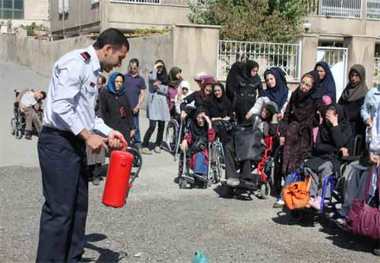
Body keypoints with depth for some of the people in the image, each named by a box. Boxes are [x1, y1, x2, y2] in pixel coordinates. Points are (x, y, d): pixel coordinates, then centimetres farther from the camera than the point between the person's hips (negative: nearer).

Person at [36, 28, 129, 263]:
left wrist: (108, 132, 13)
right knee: (59, 210, -7)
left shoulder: (92, 70, 17)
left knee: (78, 207, 14)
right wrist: (88, 136, -19)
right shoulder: (76, 63, -14)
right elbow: (61, 106, -23)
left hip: (75, 143, 10)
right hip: (58, 142, -10)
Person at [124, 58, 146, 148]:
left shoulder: (140, 79, 9)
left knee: (135, 126, 3)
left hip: (134, 108, 0)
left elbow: (142, 94, 6)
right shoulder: (124, 77, 8)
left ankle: (137, 143, 12)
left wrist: (138, 106, -6)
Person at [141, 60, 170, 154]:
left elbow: (165, 91, 8)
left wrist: (159, 86, -7)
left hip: (162, 103, 5)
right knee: (152, 126, -13)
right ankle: (144, 146, -8)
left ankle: (157, 145, 18)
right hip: (153, 102, -5)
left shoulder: (165, 78, 16)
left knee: (161, 126, 4)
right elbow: (153, 79, -19)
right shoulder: (151, 74, 5)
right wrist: (154, 68, -9)